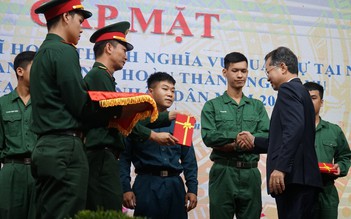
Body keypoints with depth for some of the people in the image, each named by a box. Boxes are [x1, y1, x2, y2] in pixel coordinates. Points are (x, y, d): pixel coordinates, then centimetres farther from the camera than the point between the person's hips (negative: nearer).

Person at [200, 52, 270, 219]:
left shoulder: (257, 106, 14)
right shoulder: (212, 106, 7)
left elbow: (268, 137, -1)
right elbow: (208, 137, -7)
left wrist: (235, 144, -13)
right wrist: (237, 136, -16)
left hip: (251, 173, 2)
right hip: (223, 172, -2)